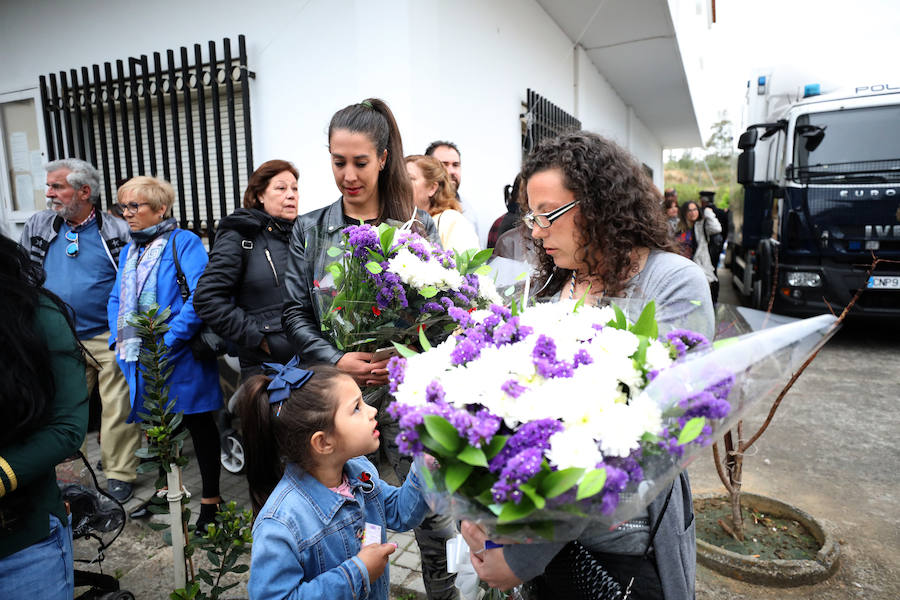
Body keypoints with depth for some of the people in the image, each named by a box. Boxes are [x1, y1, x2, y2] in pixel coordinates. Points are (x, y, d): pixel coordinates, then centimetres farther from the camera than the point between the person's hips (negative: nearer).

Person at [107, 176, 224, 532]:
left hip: (180, 359, -7)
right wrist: (118, 339, 4)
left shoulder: (184, 243, -8)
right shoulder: (128, 251, 16)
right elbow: (116, 299, 21)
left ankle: (210, 498, 18)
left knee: (198, 423, 3)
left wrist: (168, 342, -21)